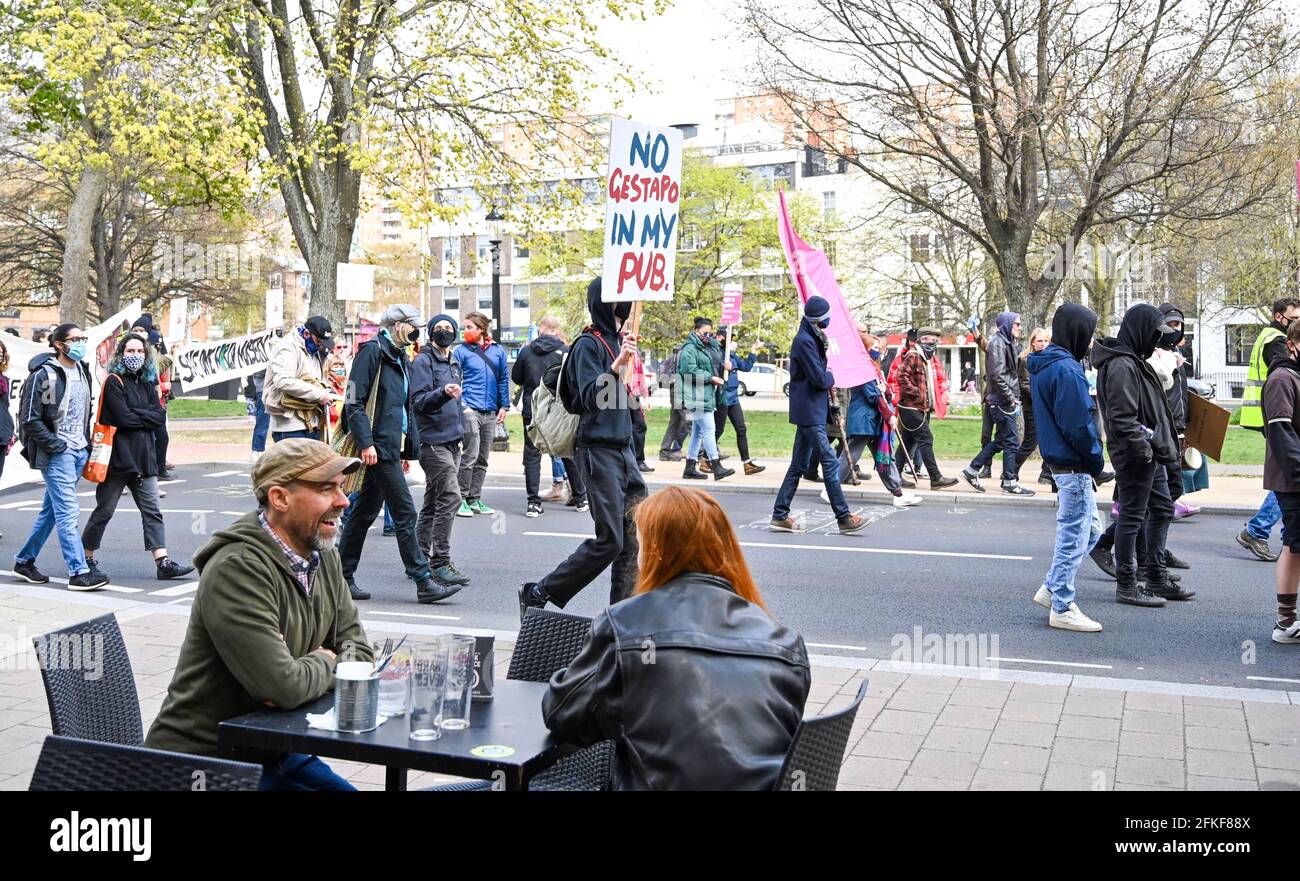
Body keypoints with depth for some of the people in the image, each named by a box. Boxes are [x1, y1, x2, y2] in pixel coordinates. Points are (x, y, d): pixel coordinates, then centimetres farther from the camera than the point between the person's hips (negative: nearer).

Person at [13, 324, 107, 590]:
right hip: (56, 453, -8)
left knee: (51, 510, 14)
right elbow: (30, 419, -12)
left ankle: (24, 561, 26)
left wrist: (86, 443, 13)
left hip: (79, 450, 8)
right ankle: (79, 573, -10)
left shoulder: (82, 370, 12)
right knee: (68, 511, -10)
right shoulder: (43, 374, -11)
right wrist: (57, 446, -14)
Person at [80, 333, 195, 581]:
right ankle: (86, 559, 20)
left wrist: (136, 415, -10)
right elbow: (123, 418, -17)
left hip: (143, 457, 6)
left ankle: (163, 563, -2)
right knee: (104, 511, 5)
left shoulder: (147, 383, 13)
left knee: (152, 511, 1)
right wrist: (147, 417, -4)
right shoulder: (114, 382, -7)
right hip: (117, 456, -6)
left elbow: (160, 416, 2)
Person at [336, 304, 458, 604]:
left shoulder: (400, 358, 20)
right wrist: (366, 443, -21)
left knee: (365, 512, 12)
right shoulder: (372, 351, -8)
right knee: (405, 513, -8)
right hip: (378, 447, -9)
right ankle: (423, 582, -4)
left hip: (391, 447, 9)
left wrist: (408, 449, 20)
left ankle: (343, 576, 19)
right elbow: (354, 401, -15)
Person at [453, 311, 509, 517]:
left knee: (483, 459, 9)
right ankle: (461, 499, -2)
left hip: (490, 413, 4)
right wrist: (460, 404, -11)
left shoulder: (498, 351, 10)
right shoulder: (461, 350, 2)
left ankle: (474, 499, 16)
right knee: (470, 456, -10)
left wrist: (504, 406, 8)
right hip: (470, 410, -4)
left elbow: (503, 379, 15)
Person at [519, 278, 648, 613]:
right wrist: (618, 365, -29)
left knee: (633, 538, 4)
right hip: (598, 450, -8)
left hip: (623, 448, 8)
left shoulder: (618, 340, 16)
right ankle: (537, 594, 5)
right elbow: (590, 398, -21)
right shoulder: (588, 344, -10)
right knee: (608, 541, -8)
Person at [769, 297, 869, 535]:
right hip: (810, 413, -10)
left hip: (809, 412, 10)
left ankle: (780, 516, 14)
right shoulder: (805, 341, -16)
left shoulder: (811, 339, 16)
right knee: (830, 463, -9)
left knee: (798, 465, 11)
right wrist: (831, 377, 0)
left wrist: (826, 377, 5)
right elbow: (819, 378, -19)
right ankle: (844, 518, -6)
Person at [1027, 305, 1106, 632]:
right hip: (1074, 466, -10)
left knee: (1090, 528, 20)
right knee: (1074, 536, 0)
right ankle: (1062, 608, 10)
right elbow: (1077, 424, -23)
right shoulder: (1066, 369, -20)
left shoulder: (1042, 365, 10)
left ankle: (1052, 589, 25)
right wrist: (1096, 458, -8)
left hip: (1059, 460, 10)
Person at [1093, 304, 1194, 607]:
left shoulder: (1133, 361, 15)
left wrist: (1163, 445, 18)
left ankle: (1157, 579, 29)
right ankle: (1126, 586, 8)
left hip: (1152, 452, 11)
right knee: (1132, 516, -2)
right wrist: (1142, 448, -21)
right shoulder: (1121, 366, -18)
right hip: (1136, 456, -11)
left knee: (1162, 510, 18)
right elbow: (1122, 418, -24)